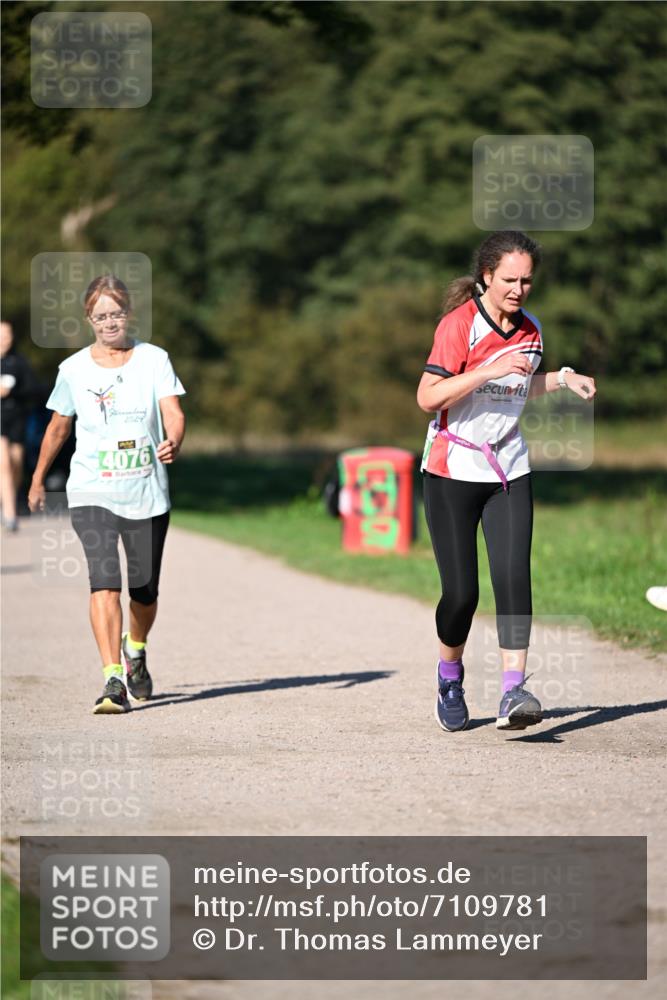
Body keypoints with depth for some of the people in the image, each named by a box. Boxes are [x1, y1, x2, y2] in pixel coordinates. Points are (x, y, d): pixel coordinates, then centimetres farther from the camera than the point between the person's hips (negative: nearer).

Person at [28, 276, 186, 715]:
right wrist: (38, 479, 24)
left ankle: (136, 649, 43)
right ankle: (113, 681, -23)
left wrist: (173, 442, -33)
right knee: (105, 580, -19)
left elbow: (173, 411, -11)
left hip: (147, 493, 1)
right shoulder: (74, 369, 3)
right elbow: (59, 427, 16)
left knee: (144, 591, 10)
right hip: (92, 493, -1)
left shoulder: (154, 359, 0)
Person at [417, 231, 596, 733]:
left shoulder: (530, 330, 6)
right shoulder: (459, 324, -13)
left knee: (514, 578, -13)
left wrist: (563, 378, 10)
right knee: (461, 592, -2)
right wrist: (489, 371, -29)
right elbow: (427, 397, -22)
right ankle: (451, 676, 25)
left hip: (509, 473, 4)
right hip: (453, 472, -4)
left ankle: (514, 693, -17)